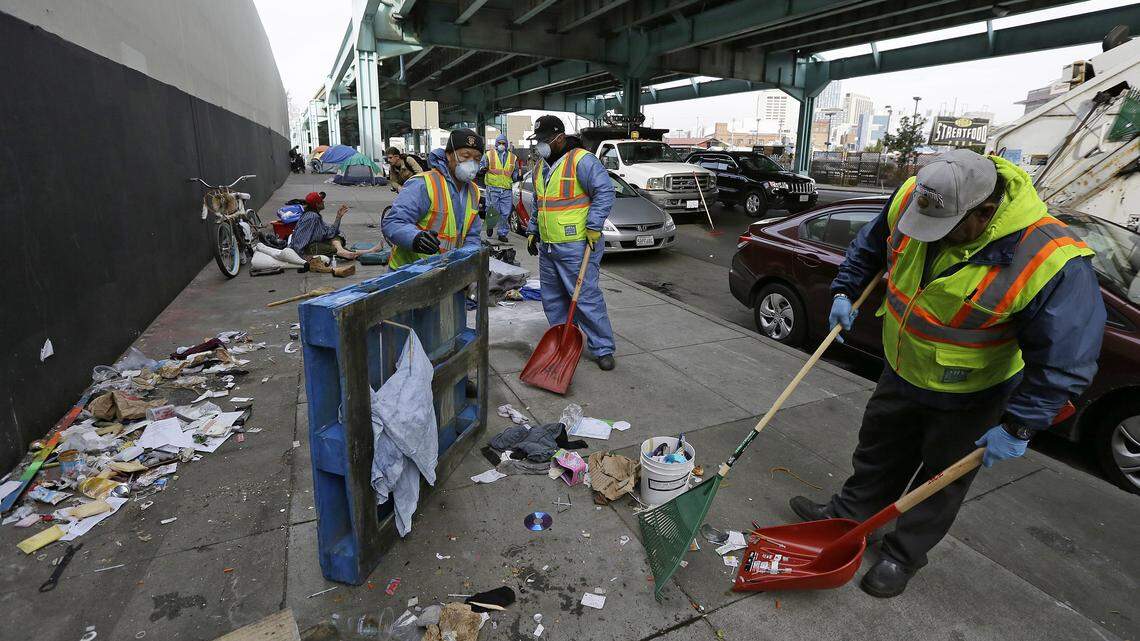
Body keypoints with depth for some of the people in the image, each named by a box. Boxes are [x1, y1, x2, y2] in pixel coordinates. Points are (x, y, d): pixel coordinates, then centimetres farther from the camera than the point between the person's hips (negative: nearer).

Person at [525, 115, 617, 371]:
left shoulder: (581, 160, -11)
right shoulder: (541, 166, 16)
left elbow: (605, 191, -16)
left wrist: (594, 226, -20)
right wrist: (532, 231, 22)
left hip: (576, 246, -8)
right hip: (547, 247, 9)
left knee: (587, 298, -5)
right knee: (552, 300, 13)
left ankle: (603, 349, 6)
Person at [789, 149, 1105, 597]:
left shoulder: (1051, 261, -33)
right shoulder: (913, 198, -19)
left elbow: (1064, 362, -25)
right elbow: (871, 245, 3)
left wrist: (1017, 426, -24)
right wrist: (845, 291, 0)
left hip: (968, 397, -5)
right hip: (902, 371, 5)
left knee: (941, 479, 15)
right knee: (878, 447, 22)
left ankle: (904, 554, 35)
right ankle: (850, 512, 43)